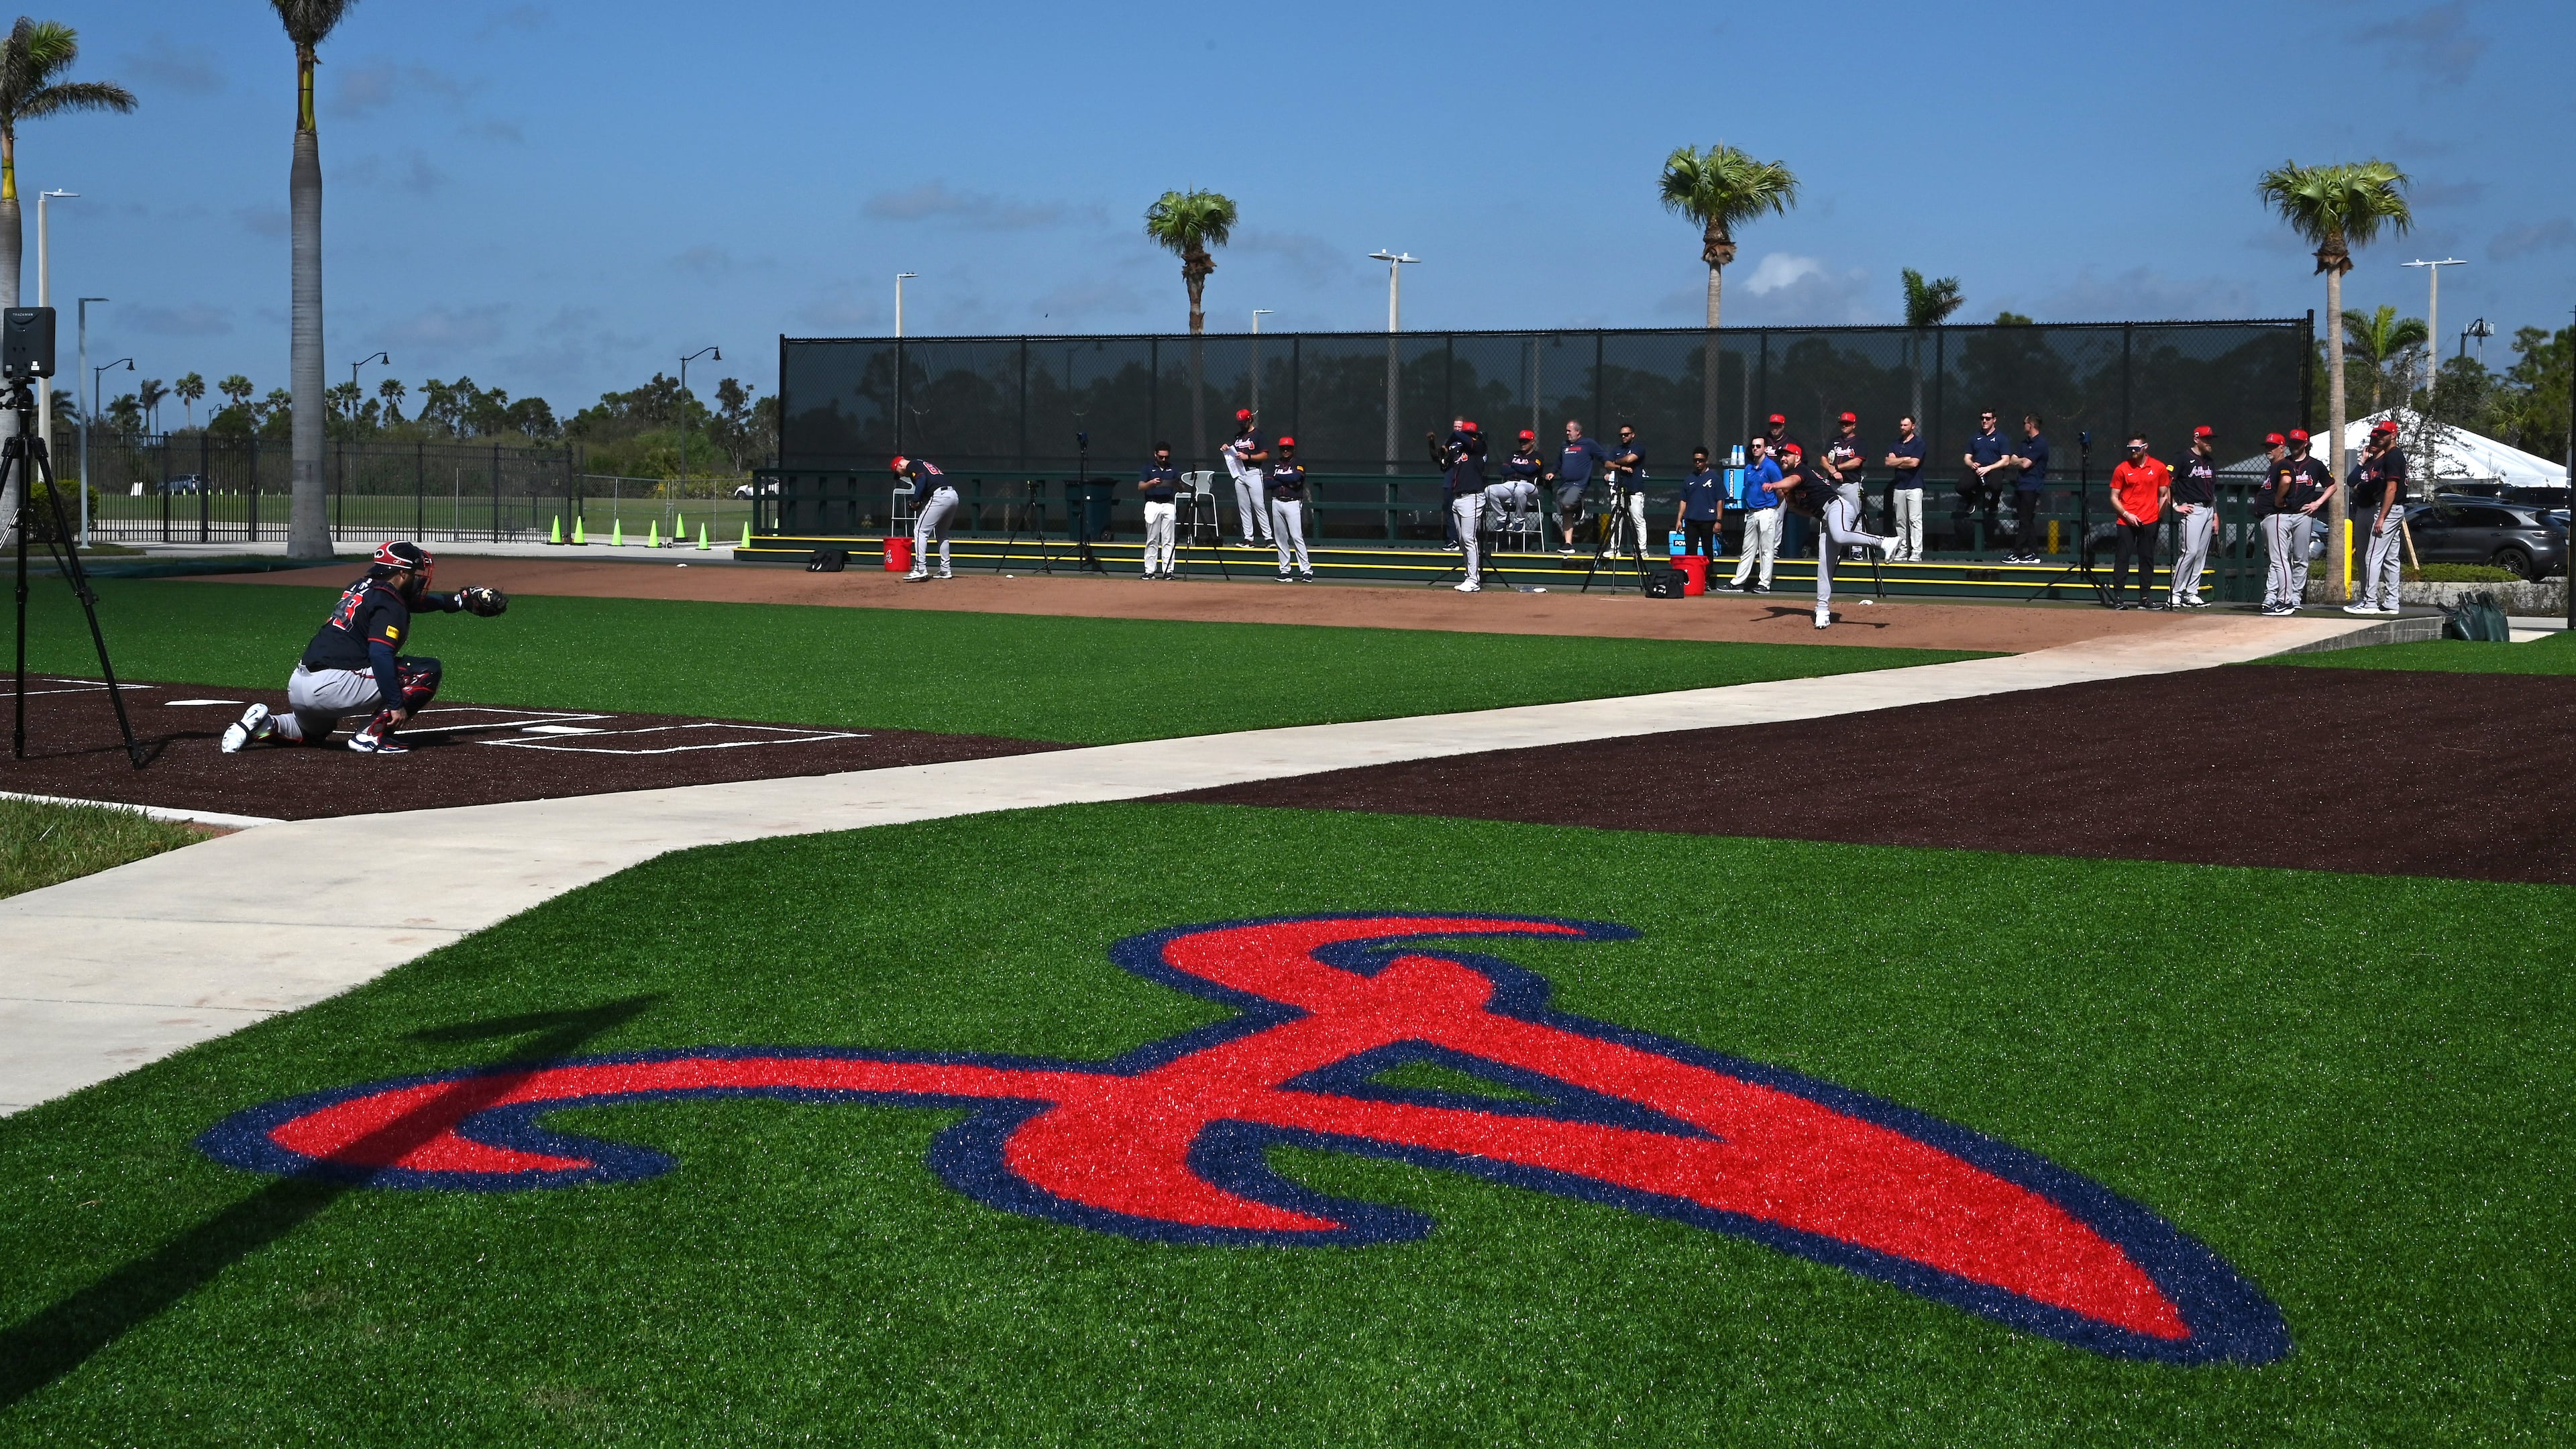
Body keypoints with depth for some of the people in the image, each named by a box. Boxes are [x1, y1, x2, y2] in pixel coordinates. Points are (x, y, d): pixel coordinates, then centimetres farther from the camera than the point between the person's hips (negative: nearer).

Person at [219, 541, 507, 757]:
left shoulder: (362, 587, 21)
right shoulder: (389, 605, -7)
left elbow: (411, 600, 38)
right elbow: (380, 654, -20)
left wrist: (460, 600, 36)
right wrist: (396, 703, -21)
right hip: (332, 686, -9)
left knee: (314, 732, 42)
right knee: (427, 670, -5)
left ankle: (265, 724, 12)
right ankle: (373, 734, -5)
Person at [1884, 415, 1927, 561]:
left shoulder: (1918, 443, -1)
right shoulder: (1896, 444, 16)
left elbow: (1914, 463, -14)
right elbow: (1889, 462, 4)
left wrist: (1898, 462, 0)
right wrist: (1905, 459, -6)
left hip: (1914, 486, -6)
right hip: (1899, 486, 6)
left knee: (1915, 520, -11)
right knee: (1900, 521, 6)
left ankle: (1916, 553, -14)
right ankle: (1902, 551, 9)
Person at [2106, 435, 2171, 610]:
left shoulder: (2159, 468, 3)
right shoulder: (2121, 469, 1)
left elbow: (2164, 495, 8)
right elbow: (2114, 497, 3)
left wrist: (2159, 517, -1)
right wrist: (2126, 514, -10)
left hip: (2149, 521, 1)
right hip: (2126, 521, -1)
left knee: (2147, 559, 6)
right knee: (2122, 558, -4)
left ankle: (2145, 597, 13)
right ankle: (2117, 597, -3)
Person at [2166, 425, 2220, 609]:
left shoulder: (2211, 461, 16)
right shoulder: (2184, 459, -8)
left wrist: (2215, 514, 17)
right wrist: (2176, 506, -14)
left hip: (2208, 510, 8)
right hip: (2191, 510, -8)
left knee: (2201, 554, 6)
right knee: (2189, 551, -14)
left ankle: (2191, 594, 11)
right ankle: (2174, 594, -10)